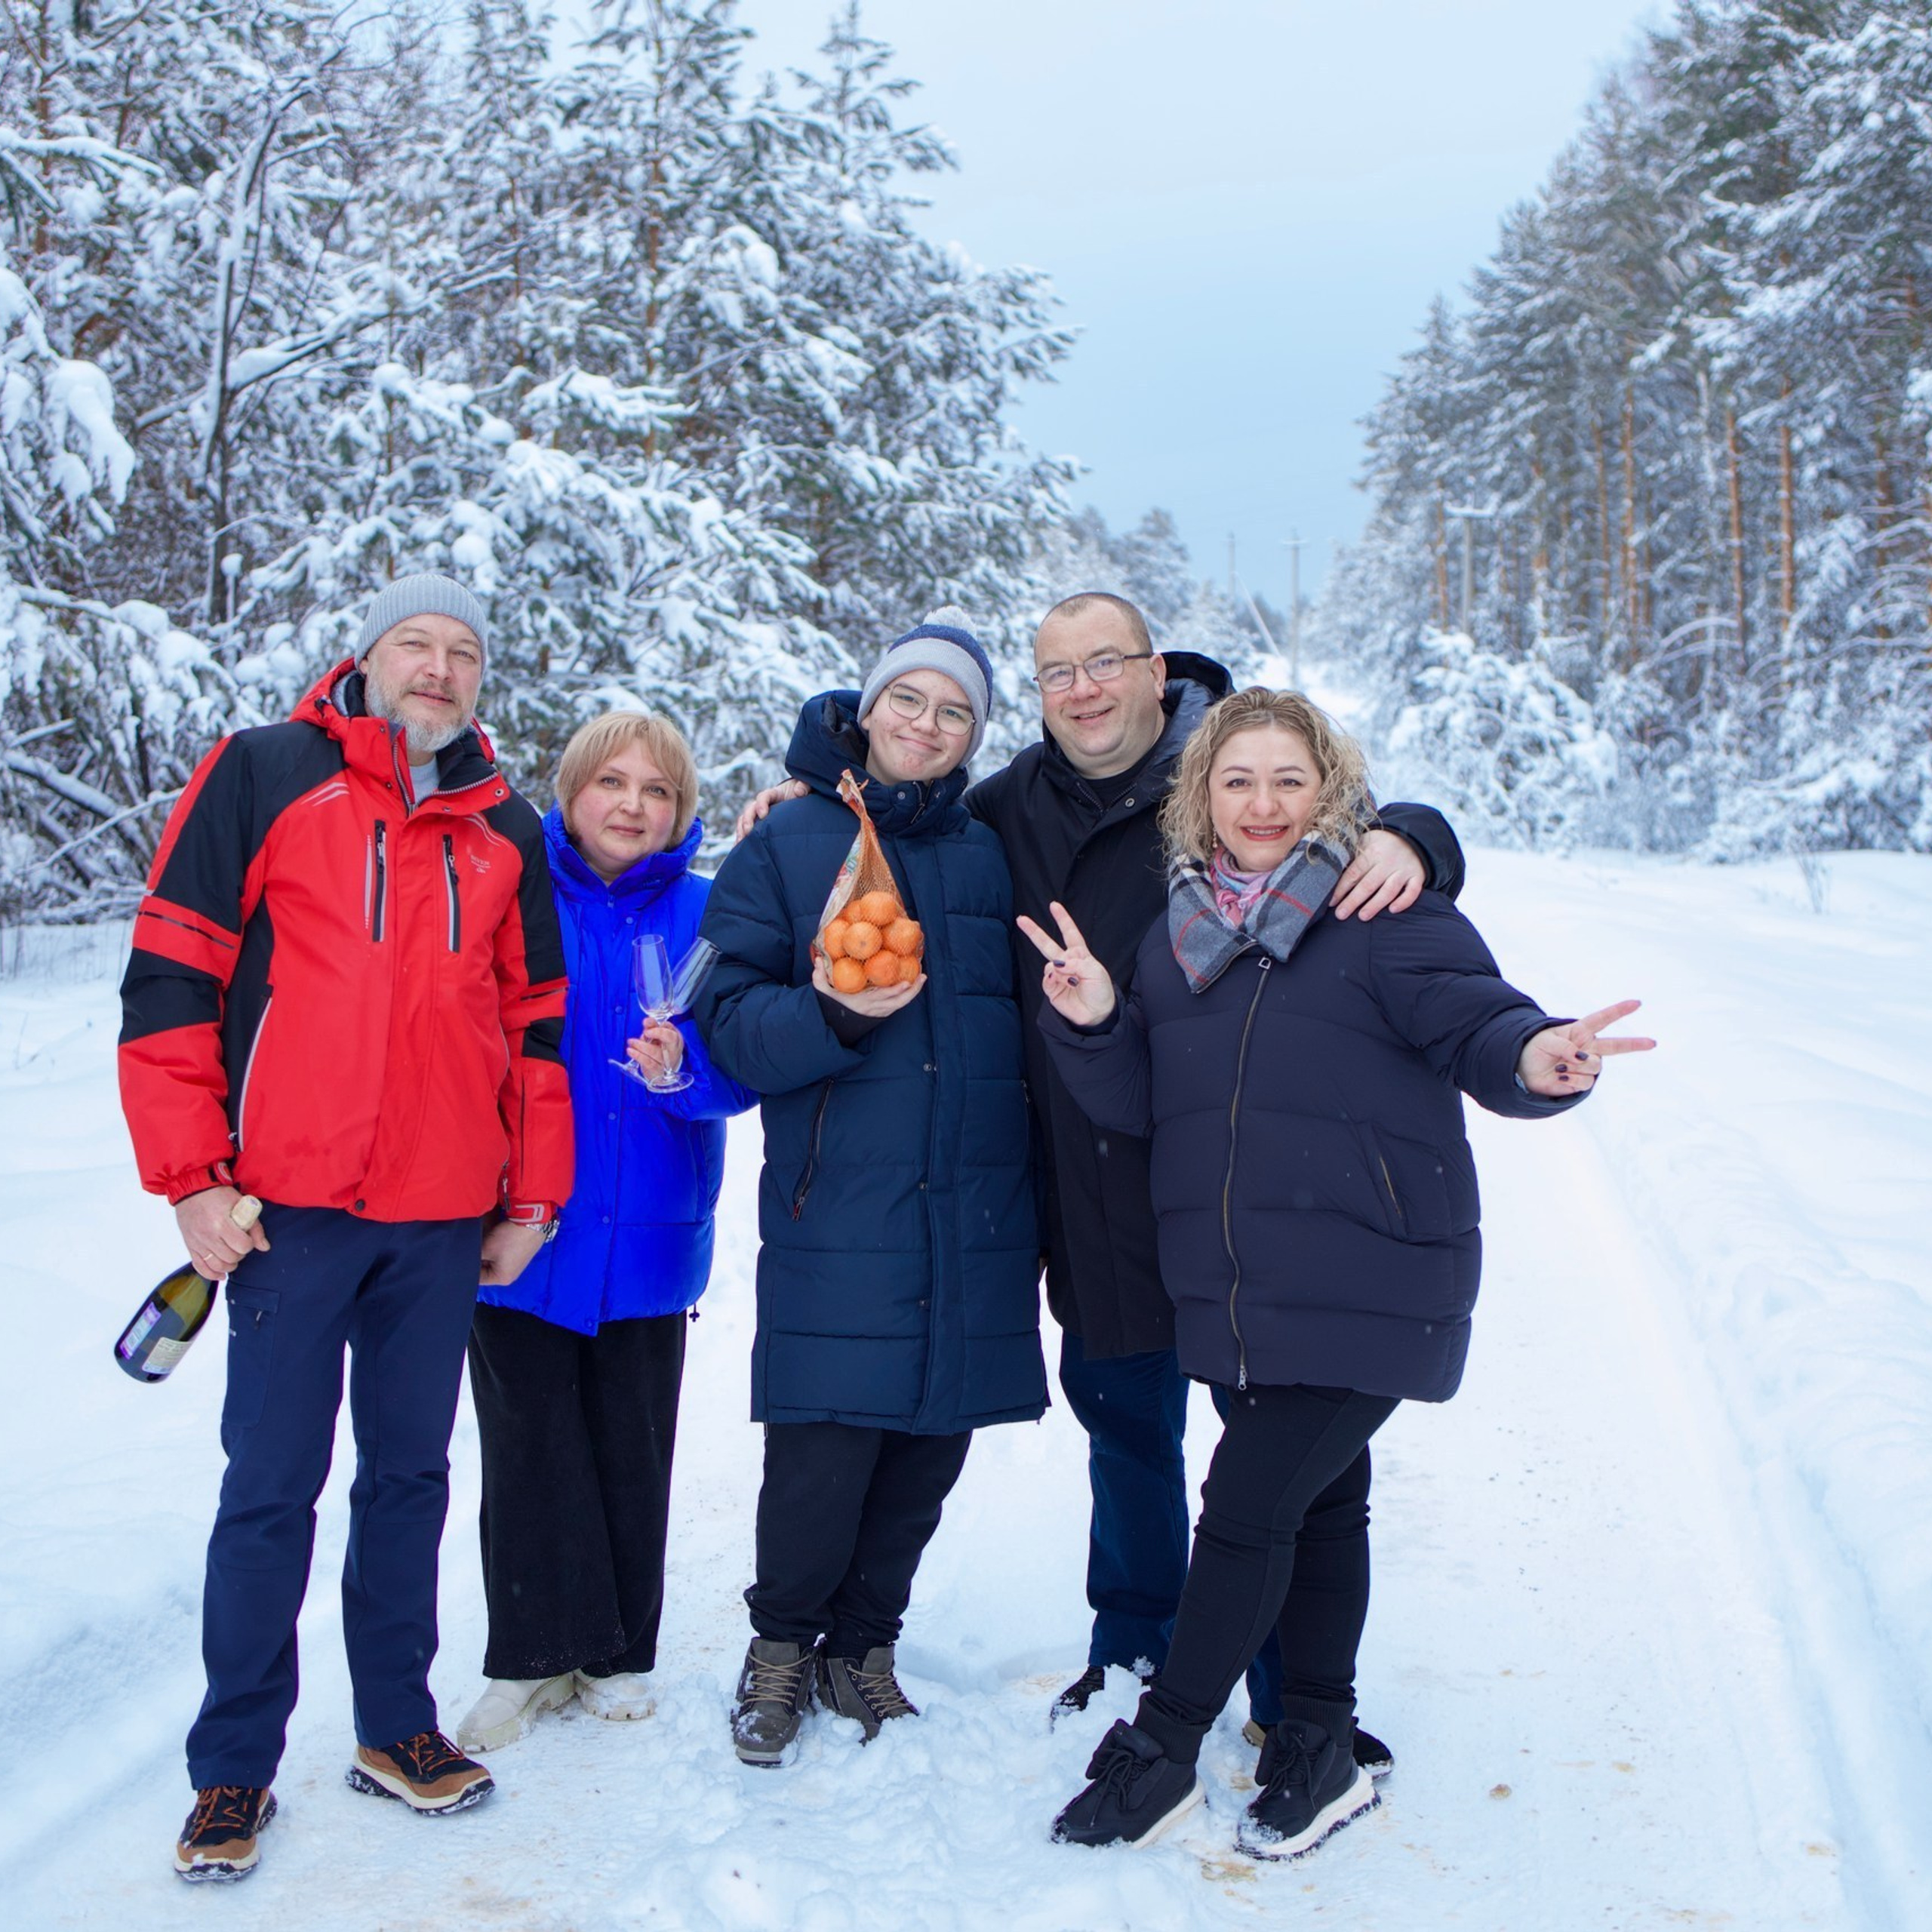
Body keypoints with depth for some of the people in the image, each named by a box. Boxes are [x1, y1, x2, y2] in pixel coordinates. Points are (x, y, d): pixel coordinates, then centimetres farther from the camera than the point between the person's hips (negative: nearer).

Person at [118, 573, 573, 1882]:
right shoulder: (264, 778, -1)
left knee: (412, 1476, 13)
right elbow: (168, 979, -4)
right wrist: (191, 1175, -8)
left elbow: (537, 1023, 15)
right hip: (291, 1209, -4)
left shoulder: (506, 830, 12)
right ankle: (234, 1770, 15)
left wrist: (533, 1197, 12)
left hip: (446, 1224, 4)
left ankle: (397, 1728, 27)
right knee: (272, 1490, 1)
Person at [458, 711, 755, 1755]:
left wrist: (682, 1069, -26)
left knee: (632, 1449, 12)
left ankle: (617, 1652, 29)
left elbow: (741, 1066, -6)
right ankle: (533, 1656, 23)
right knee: (527, 1443, 6)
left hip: (648, 1230, 1)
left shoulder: (705, 913, -1)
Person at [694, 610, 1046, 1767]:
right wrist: (835, 1018, -21)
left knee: (933, 1441, 8)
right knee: (823, 1448, -6)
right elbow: (733, 1021, -2)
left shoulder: (990, 853, 12)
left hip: (973, 1220, 3)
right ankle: (782, 1642, 21)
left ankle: (864, 1640, 29)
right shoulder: (788, 843, 3)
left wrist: (1034, 1210, 12)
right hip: (838, 1215, -3)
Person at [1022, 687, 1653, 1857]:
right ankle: (1322, 1752, 33)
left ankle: (1161, 1752, 14)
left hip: (1367, 1288, -5)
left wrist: (1536, 1060, -39)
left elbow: (1477, 1023, -16)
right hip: (1232, 1292, 6)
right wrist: (1094, 1023, -10)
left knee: (1246, 1507, -4)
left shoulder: (1386, 912, -7)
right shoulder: (1178, 932, 10)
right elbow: (1135, 1105, 10)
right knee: (1320, 1504, 18)